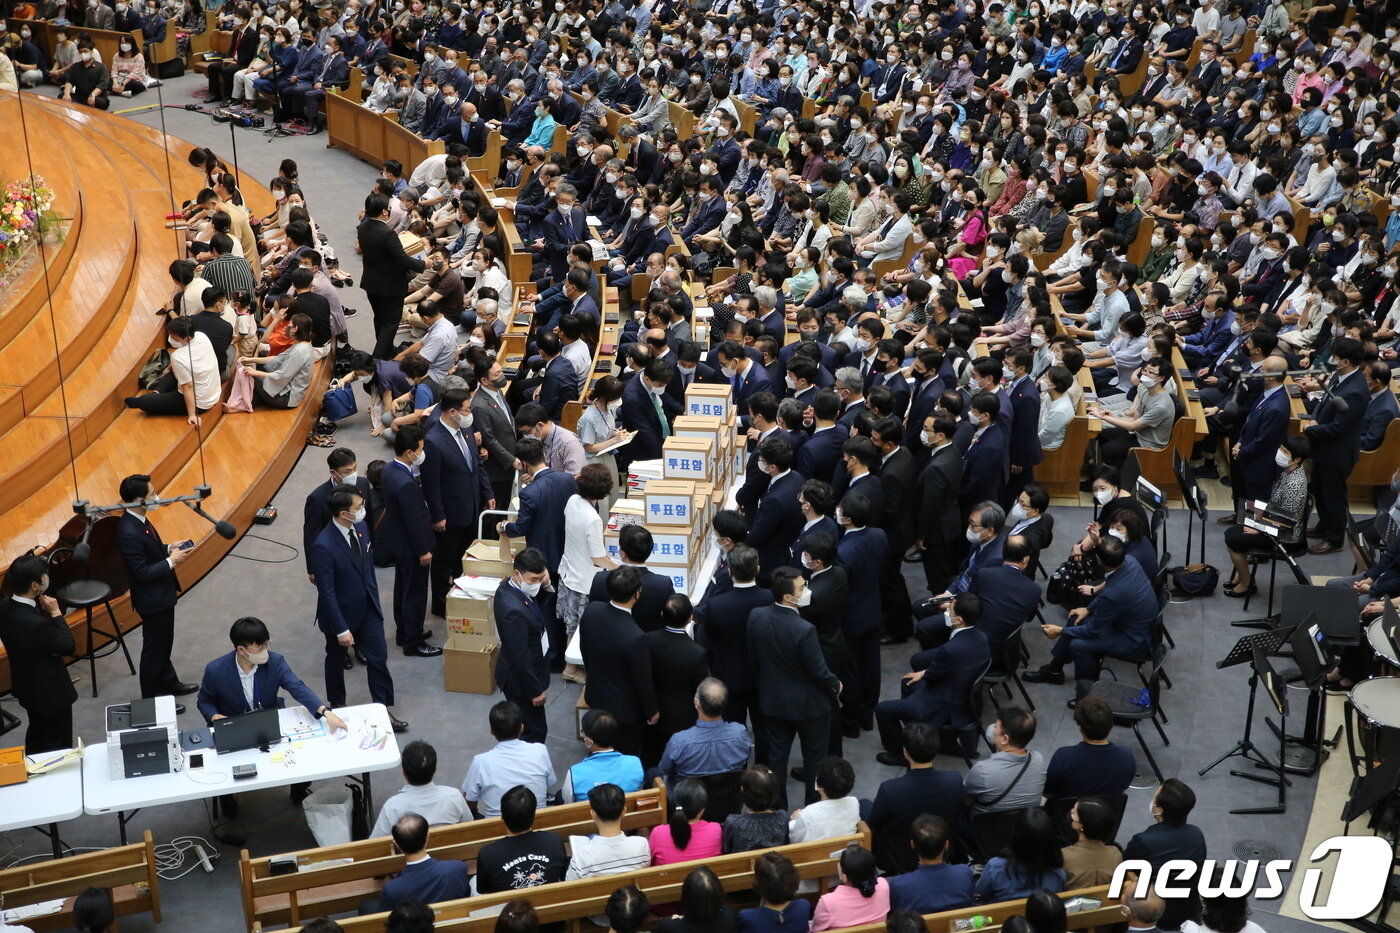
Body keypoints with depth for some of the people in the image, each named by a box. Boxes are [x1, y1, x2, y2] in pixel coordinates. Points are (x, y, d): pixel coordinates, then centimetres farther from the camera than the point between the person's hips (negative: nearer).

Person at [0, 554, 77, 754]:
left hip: (26, 686, 9)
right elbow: (69, 647, -24)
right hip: (50, 692, -9)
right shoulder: (36, 623, -39)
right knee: (57, 746, 13)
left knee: (36, 736, 30)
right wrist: (56, 613, -20)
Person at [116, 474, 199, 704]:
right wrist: (171, 561, -24)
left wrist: (169, 548, 0)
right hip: (152, 599, -10)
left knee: (164, 642, 26)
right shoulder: (130, 533, -32)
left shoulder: (138, 520, -2)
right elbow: (141, 573, -29)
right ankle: (152, 700, 23)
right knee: (154, 648, 7)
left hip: (161, 593, 10)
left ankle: (168, 683, 45)